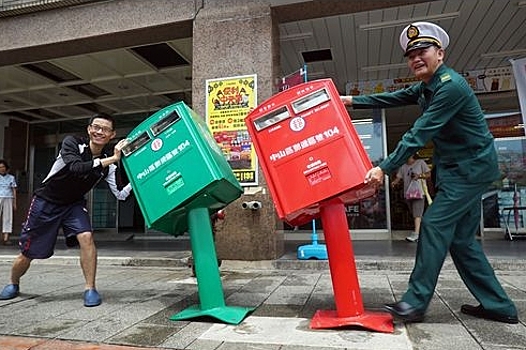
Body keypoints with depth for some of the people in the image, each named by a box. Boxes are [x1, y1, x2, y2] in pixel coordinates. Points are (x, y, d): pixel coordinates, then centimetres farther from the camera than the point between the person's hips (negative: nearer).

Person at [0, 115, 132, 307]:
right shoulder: (72, 142, -20)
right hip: (46, 202, -2)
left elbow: (120, 194, -14)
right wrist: (111, 159, -42)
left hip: (74, 204, 2)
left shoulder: (109, 162, -11)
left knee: (86, 237, -25)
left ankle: (90, 289, -12)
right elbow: (75, 168, -39)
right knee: (27, 253, 6)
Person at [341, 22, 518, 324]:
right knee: (462, 238, 10)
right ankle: (498, 306, 19)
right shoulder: (425, 87, 9)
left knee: (434, 226, -11)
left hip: (471, 168, -10)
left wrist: (385, 169, -27)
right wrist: (353, 101, 5)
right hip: (459, 169, 10)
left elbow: (419, 134, -27)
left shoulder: (451, 86, -21)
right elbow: (392, 99, 13)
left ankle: (416, 302, -3)